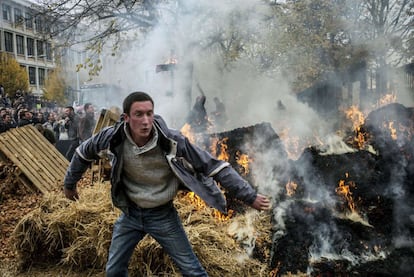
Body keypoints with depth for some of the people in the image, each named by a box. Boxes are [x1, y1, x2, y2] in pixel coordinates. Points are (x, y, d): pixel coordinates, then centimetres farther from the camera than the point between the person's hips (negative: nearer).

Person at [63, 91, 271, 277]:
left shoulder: (172, 141, -26)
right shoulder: (114, 137, -19)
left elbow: (213, 166, -20)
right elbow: (84, 153, 3)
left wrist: (250, 196, -20)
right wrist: (69, 183, 17)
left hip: (162, 215, -2)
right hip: (130, 213, 3)